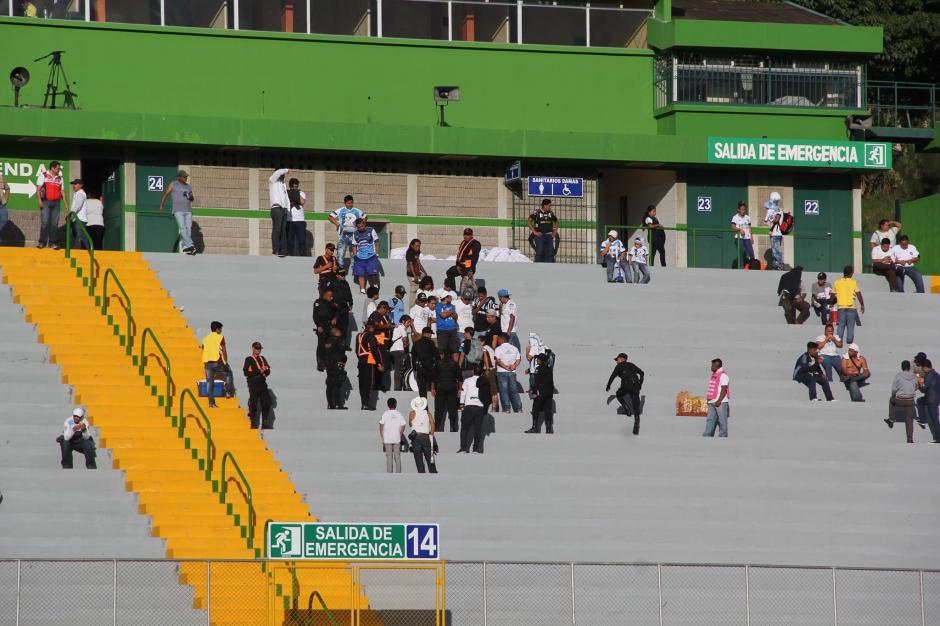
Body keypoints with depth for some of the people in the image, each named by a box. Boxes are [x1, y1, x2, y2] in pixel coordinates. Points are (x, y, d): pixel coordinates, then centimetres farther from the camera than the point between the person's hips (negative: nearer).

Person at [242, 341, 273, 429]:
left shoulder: (262, 359, 18)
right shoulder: (248, 359, 1)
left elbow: (268, 371, 14)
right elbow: (246, 372, -11)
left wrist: (265, 370, -10)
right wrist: (259, 371, -13)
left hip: (262, 383, 5)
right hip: (253, 385, -5)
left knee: (267, 402, 1)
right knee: (253, 404, -5)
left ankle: (265, 423, 9)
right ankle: (253, 424, 3)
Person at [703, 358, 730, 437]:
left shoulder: (723, 375, -10)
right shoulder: (714, 375, 18)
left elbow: (724, 389, -17)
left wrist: (719, 401, -22)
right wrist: (708, 399, 19)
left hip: (720, 402, -9)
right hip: (712, 402, 9)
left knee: (722, 420, -4)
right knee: (710, 419, 3)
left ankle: (723, 435, 0)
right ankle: (707, 435, 0)